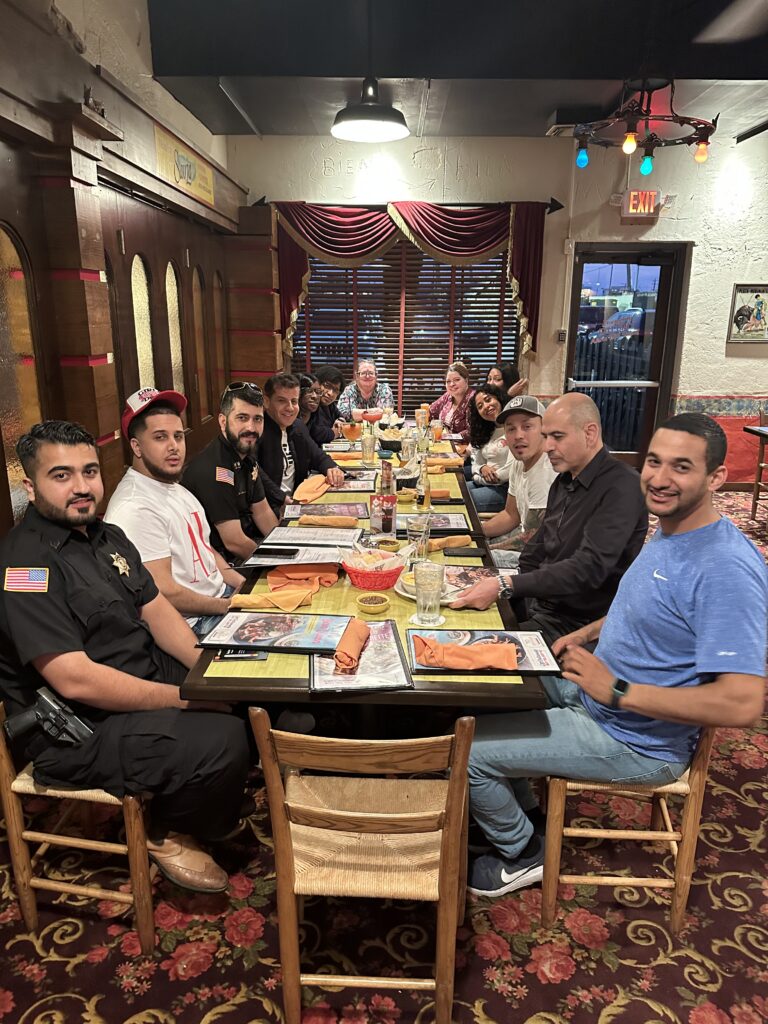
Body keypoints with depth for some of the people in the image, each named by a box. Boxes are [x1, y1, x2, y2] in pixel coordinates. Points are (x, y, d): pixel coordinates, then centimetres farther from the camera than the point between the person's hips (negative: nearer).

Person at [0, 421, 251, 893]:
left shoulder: (107, 536, 8)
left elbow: (157, 610, 9)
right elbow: (76, 680, -26)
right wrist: (188, 699, -23)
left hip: (148, 674, 9)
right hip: (82, 729, -9)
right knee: (222, 740, -26)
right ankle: (169, 834, 5)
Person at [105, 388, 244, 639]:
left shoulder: (177, 490, 13)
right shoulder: (135, 508, -20)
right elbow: (164, 592, -22)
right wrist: (230, 607, -13)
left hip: (224, 595, 10)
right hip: (193, 625, -10)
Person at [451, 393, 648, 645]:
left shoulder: (622, 487, -18)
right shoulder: (563, 481, 11)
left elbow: (589, 568, -27)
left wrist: (504, 587, -30)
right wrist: (492, 587, 4)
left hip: (576, 622, -8)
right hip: (537, 604, 8)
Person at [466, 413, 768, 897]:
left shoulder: (727, 569, -29)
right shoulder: (669, 531, 2)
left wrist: (616, 690, -28)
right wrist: (587, 633, 4)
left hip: (636, 743, -9)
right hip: (593, 692, 10)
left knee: (468, 750, -11)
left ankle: (523, 853, 20)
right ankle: (523, 810, 34)